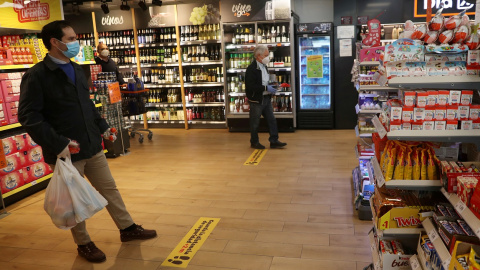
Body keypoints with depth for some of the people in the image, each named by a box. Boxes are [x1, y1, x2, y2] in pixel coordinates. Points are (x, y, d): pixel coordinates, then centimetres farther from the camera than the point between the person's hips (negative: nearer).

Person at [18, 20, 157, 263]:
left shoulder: (77, 70, 12)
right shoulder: (37, 75, -12)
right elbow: (28, 116, -17)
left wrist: (102, 126, 14)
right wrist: (57, 144, -23)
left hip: (92, 146, 7)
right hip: (66, 152, -7)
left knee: (109, 189, 15)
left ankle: (127, 228, 31)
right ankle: (84, 244, 26)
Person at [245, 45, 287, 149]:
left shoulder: (264, 66, 13)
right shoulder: (252, 69, -17)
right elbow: (250, 86, -24)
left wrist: (270, 88, 7)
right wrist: (266, 88, -23)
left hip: (266, 98, 8)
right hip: (256, 100, -8)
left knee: (272, 120, 8)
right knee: (255, 123, 5)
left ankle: (274, 141, 16)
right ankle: (254, 142, 20)